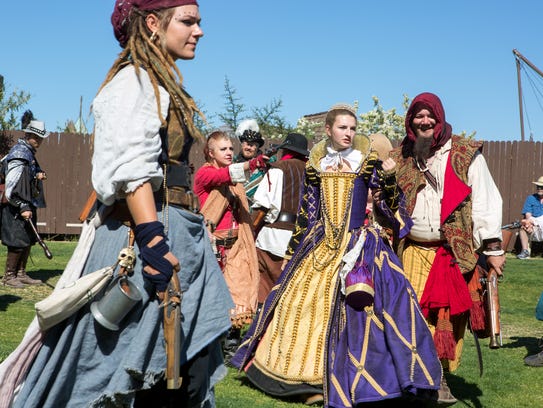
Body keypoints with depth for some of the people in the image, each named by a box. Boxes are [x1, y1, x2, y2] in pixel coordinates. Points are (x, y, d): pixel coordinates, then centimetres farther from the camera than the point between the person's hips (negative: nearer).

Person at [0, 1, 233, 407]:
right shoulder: (134, 79, -8)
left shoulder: (164, 83, 21)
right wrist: (153, 240, -30)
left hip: (178, 234, 9)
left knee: (184, 371, 7)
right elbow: (131, 170, -20)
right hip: (144, 228, -9)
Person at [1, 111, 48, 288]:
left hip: (28, 205, 10)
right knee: (18, 242, -7)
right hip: (16, 207, -10)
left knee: (29, 240, 11)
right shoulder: (19, 154, -14)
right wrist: (23, 208, -24)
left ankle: (21, 274, 19)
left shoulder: (29, 153, 15)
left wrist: (39, 175, 6)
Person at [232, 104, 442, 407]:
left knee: (353, 305, -12)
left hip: (358, 244, -3)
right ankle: (311, 375, 16)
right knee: (303, 303, 4)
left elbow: (390, 202, -4)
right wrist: (294, 250, 13)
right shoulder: (316, 165, 6)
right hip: (320, 245, 4)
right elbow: (306, 212, 12)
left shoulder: (367, 162, -1)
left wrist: (388, 177, -23)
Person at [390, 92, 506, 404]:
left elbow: (485, 200, -2)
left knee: (449, 318, -1)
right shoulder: (400, 158, 11)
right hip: (413, 252, 2)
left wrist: (493, 247, -6)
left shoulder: (466, 155, 1)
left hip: (456, 253, -2)